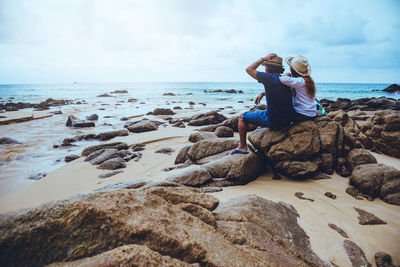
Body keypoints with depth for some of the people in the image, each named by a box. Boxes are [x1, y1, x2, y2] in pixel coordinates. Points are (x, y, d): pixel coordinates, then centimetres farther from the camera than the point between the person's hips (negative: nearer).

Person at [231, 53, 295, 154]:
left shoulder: (270, 77, -17)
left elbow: (249, 69, -6)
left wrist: (263, 59, -2)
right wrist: (263, 93, 19)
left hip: (274, 121, -8)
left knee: (242, 117, 10)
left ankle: (242, 147, 14)